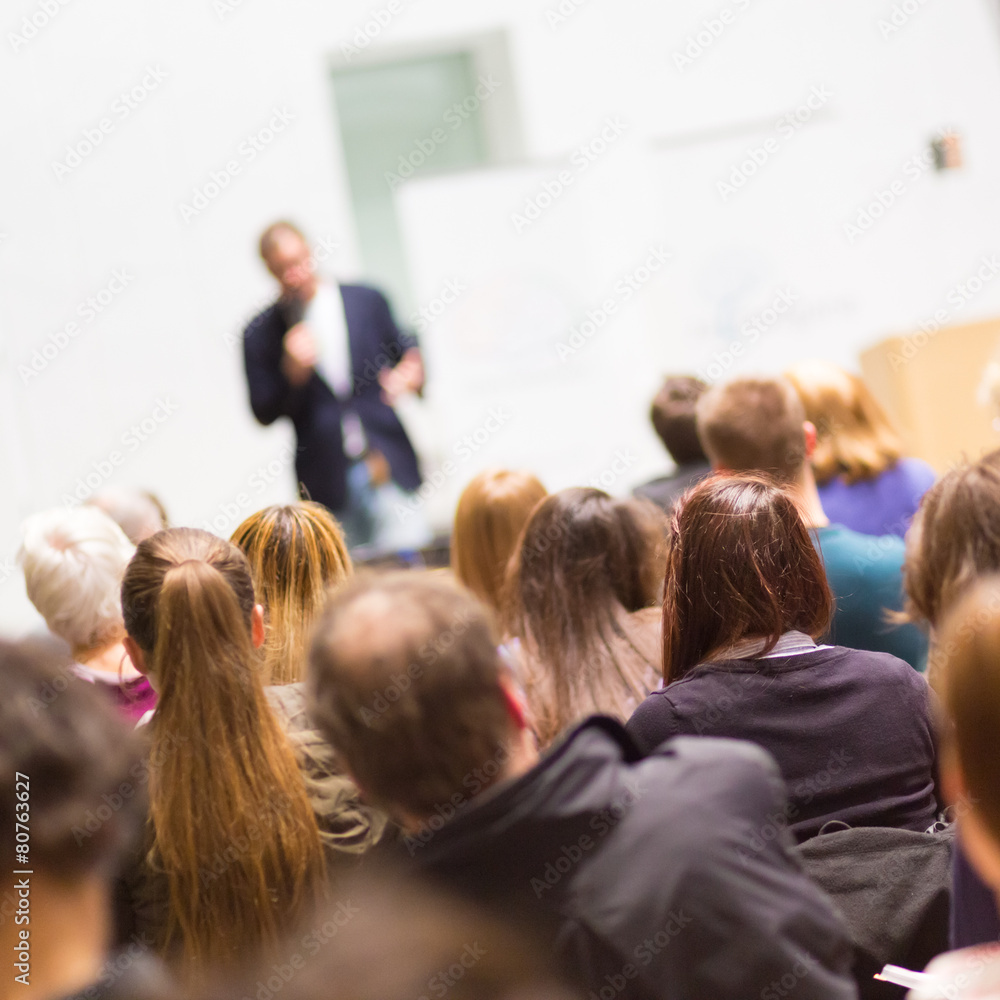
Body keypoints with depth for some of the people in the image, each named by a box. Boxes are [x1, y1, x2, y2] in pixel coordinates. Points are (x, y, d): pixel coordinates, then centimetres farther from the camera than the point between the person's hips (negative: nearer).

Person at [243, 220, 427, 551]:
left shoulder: (367, 301, 7)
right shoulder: (260, 334, 3)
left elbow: (407, 351, 17)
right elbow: (264, 413, 1)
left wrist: (411, 373, -6)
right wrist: (292, 371, -15)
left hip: (388, 466, 1)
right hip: (327, 484, 0)